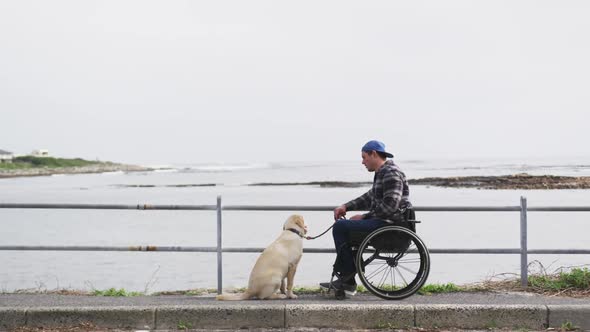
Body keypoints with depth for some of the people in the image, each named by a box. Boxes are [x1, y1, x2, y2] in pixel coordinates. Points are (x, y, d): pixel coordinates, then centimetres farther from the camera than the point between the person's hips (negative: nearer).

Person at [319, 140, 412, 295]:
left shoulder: (391, 173, -15)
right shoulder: (382, 172, 18)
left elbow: (390, 206, -23)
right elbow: (370, 197, 25)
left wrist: (364, 216, -14)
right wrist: (346, 206, 13)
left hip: (389, 224, -11)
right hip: (384, 221, 11)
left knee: (340, 227, -13)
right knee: (343, 227, 20)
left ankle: (348, 275, -4)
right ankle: (347, 282, 15)